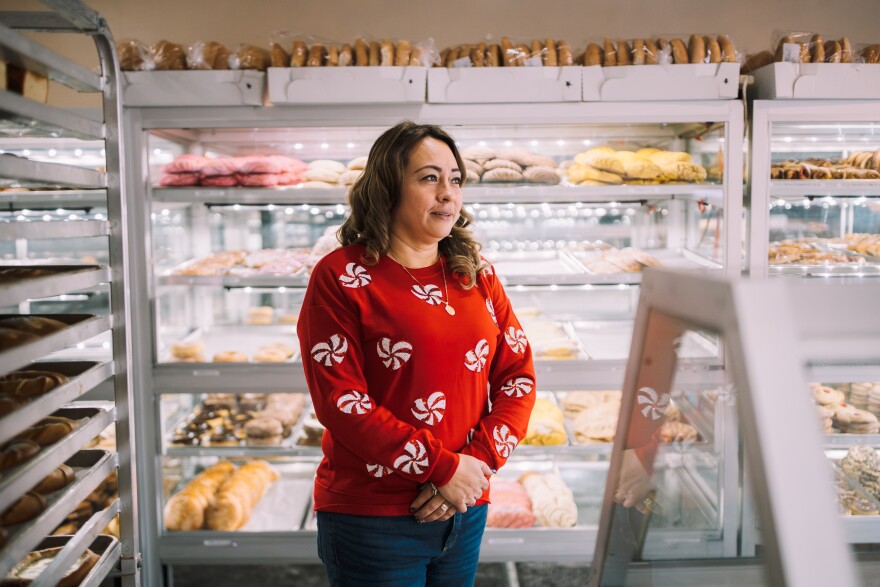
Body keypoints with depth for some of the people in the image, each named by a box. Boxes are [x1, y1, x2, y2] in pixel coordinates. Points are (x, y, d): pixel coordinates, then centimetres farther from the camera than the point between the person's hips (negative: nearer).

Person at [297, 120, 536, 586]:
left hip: (466, 512, 5)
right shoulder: (341, 277, -9)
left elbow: (518, 375, 4)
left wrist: (478, 461, -11)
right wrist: (444, 468, -16)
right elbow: (340, 401, -16)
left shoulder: (476, 275, 7)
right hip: (372, 519, -5)